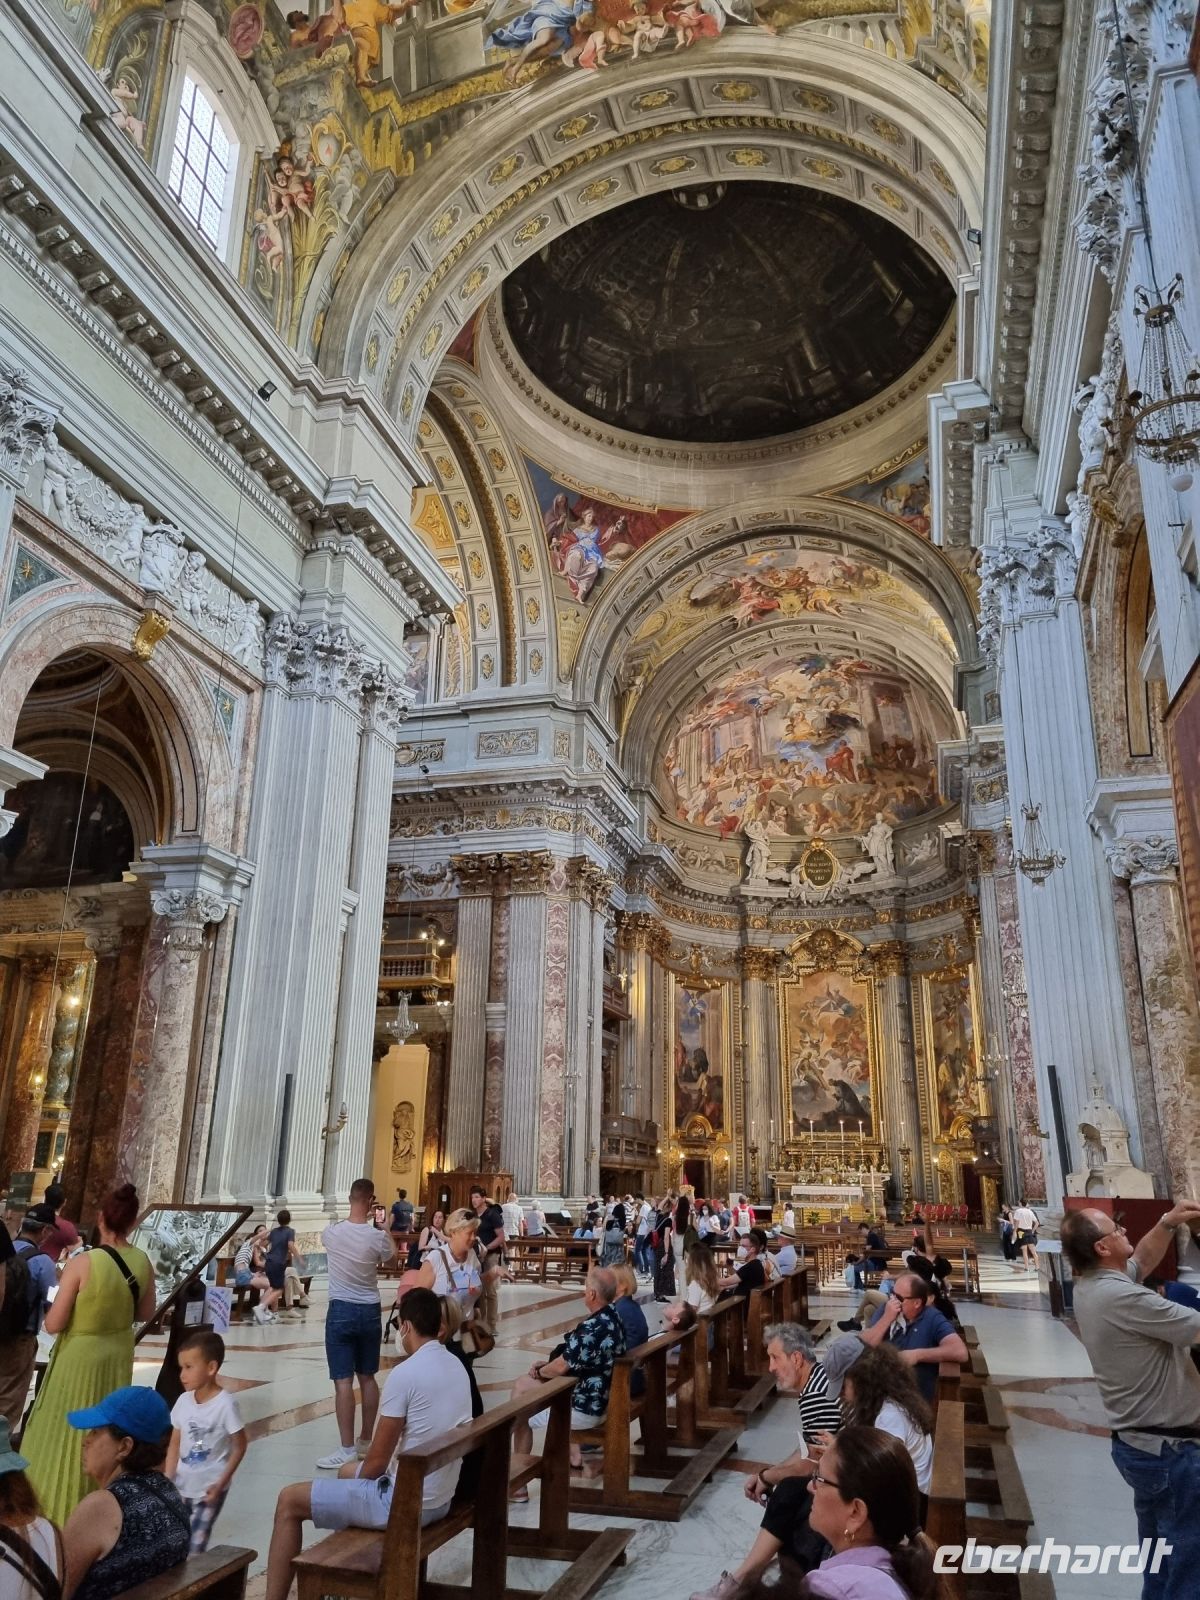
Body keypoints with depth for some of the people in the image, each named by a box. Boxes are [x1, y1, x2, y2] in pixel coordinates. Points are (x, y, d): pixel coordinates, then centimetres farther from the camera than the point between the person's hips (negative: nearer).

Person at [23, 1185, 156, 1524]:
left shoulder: (82, 1263, -23)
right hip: (119, 1356, 5)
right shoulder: (143, 1262, -8)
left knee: (65, 1433, 13)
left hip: (80, 1356, -5)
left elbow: (53, 1325, -17)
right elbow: (145, 1313, 4)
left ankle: (57, 1512, 24)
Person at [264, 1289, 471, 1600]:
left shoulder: (404, 1374, -21)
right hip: (440, 1497, 8)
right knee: (348, 1471, 31)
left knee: (289, 1501, 3)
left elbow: (377, 1460, -14)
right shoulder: (457, 1367, 3)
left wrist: (359, 1481, 8)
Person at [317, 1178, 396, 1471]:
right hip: (370, 1311, 2)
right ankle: (366, 1440, 25)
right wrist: (384, 1228, 24)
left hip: (341, 1310, -2)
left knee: (344, 1381, -2)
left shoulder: (332, 1232, -10)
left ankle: (347, 1449, -2)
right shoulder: (378, 1236, -11)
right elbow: (392, 1257, 11)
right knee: (368, 1377, 14)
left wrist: (361, 1219, 27)